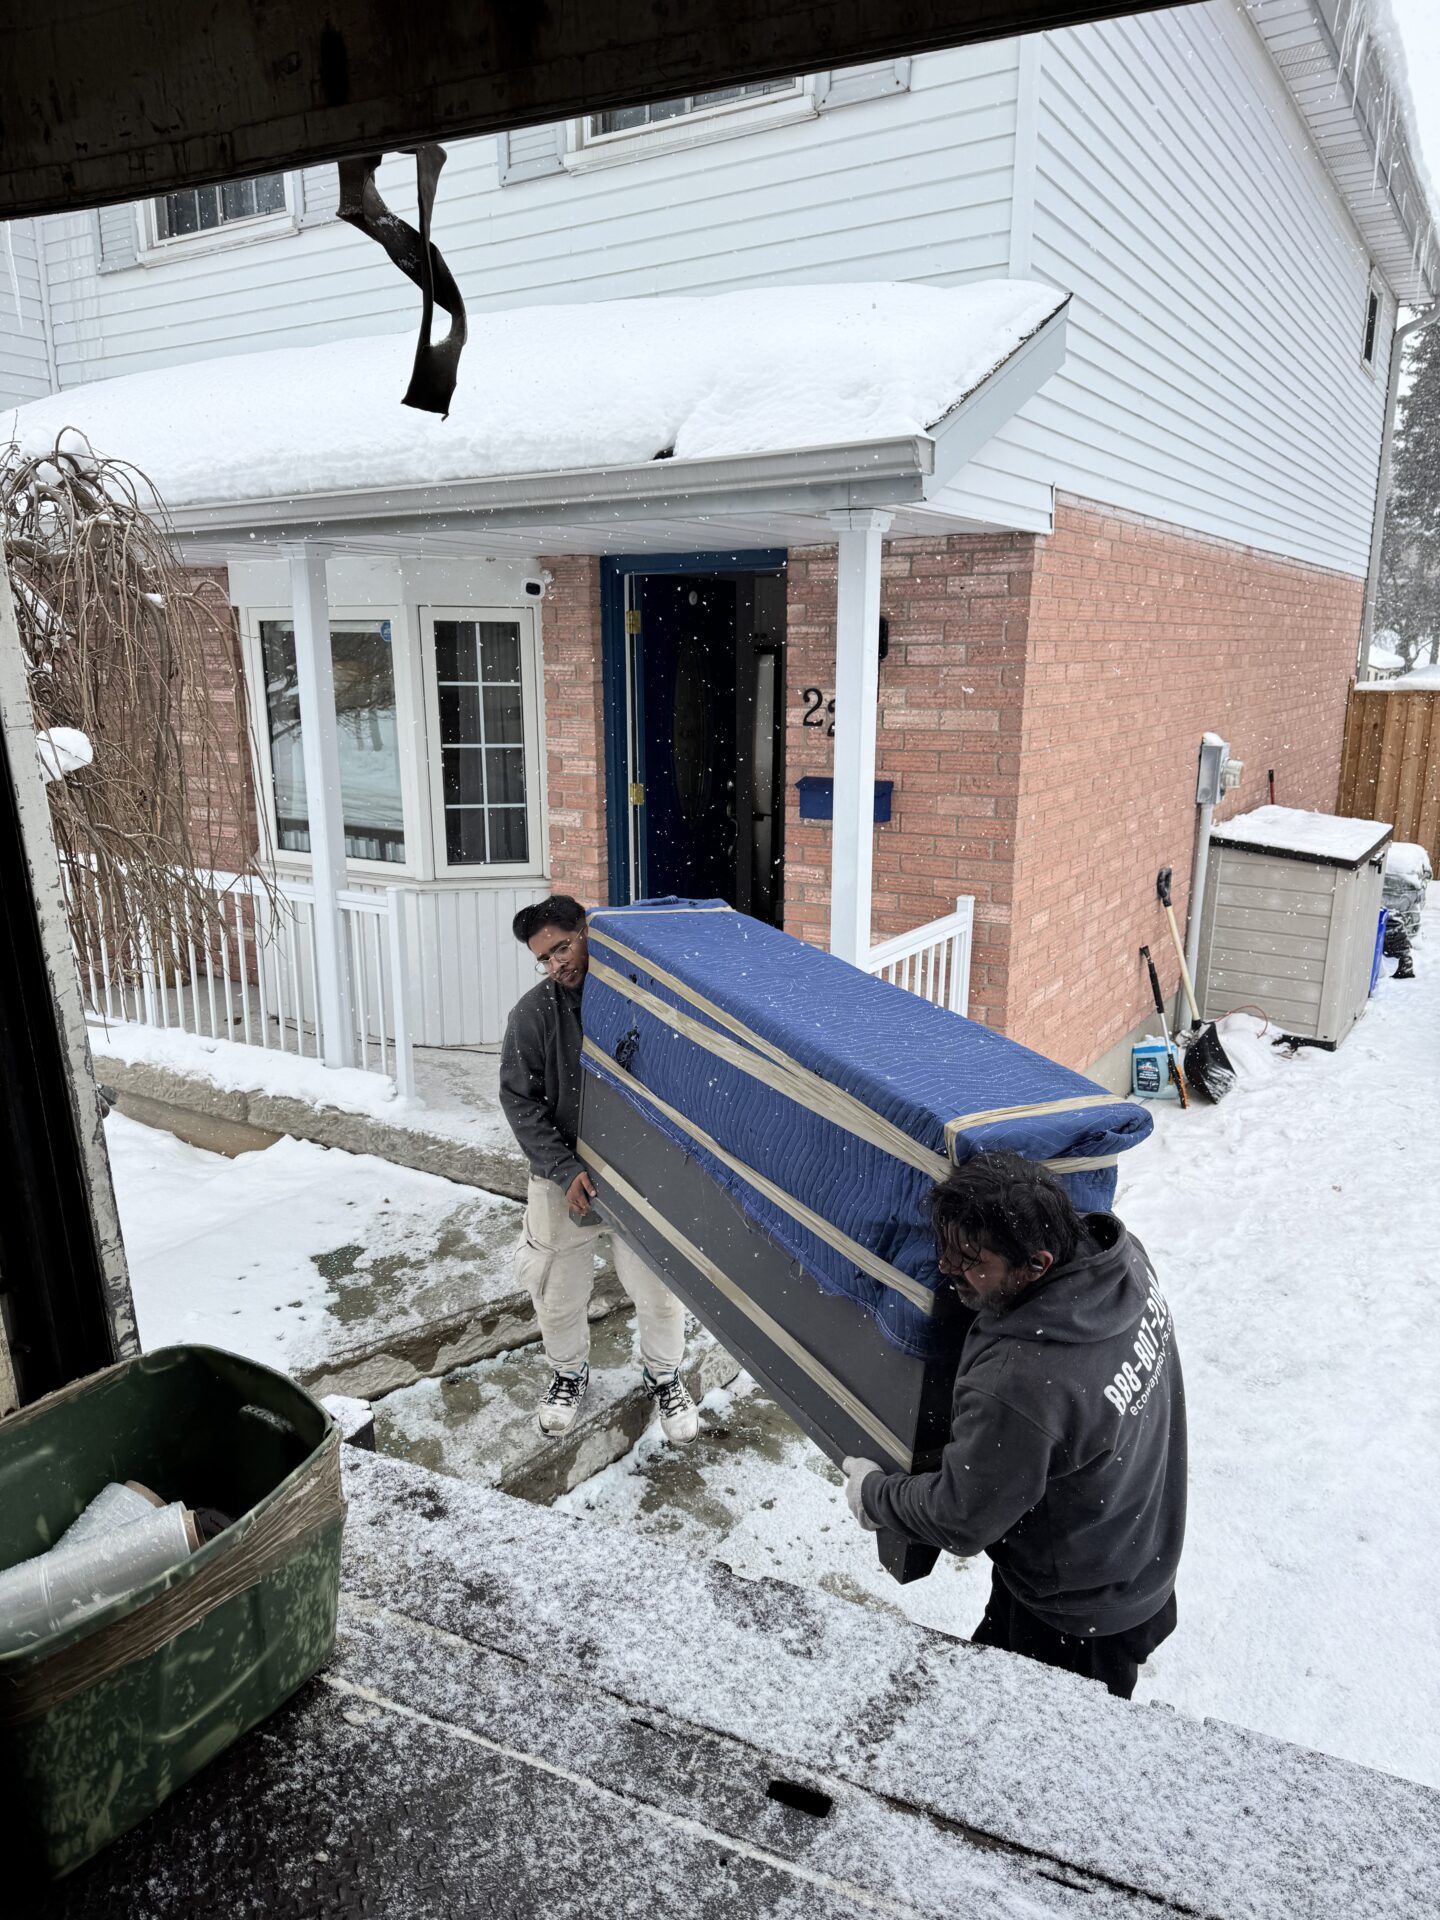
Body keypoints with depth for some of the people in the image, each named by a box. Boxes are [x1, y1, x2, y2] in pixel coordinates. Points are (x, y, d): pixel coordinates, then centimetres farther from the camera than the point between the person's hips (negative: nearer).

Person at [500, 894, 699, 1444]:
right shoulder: (533, 1013, -13)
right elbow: (520, 1102, -8)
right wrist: (566, 1170, -16)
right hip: (564, 1178, 1)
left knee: (659, 1285, 10)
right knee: (559, 1291, 14)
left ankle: (664, 1377, 38)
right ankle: (569, 1373, 43)